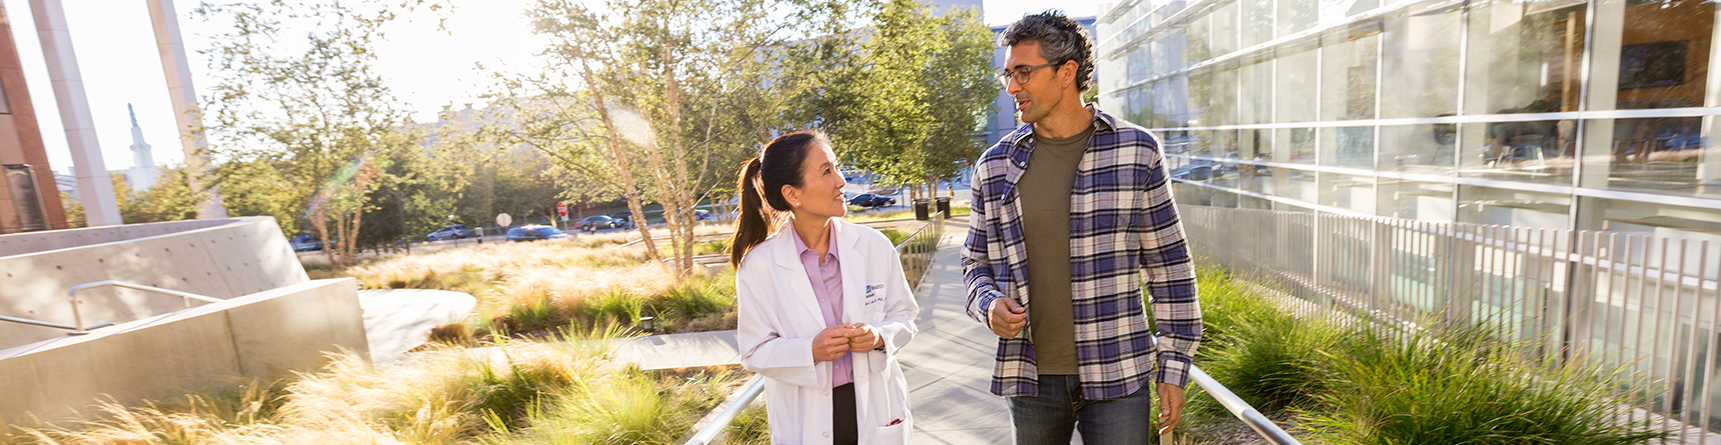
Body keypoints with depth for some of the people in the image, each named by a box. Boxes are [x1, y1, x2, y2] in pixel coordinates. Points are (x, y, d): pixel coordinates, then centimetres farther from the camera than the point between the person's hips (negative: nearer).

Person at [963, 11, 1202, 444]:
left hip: (1116, 377, -1)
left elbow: (1169, 266, 2)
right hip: (1030, 378, 2)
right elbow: (977, 263, 11)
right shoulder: (995, 165, 2)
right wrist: (989, 304, -10)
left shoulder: (1136, 151, -2)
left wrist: (1173, 366, 1)